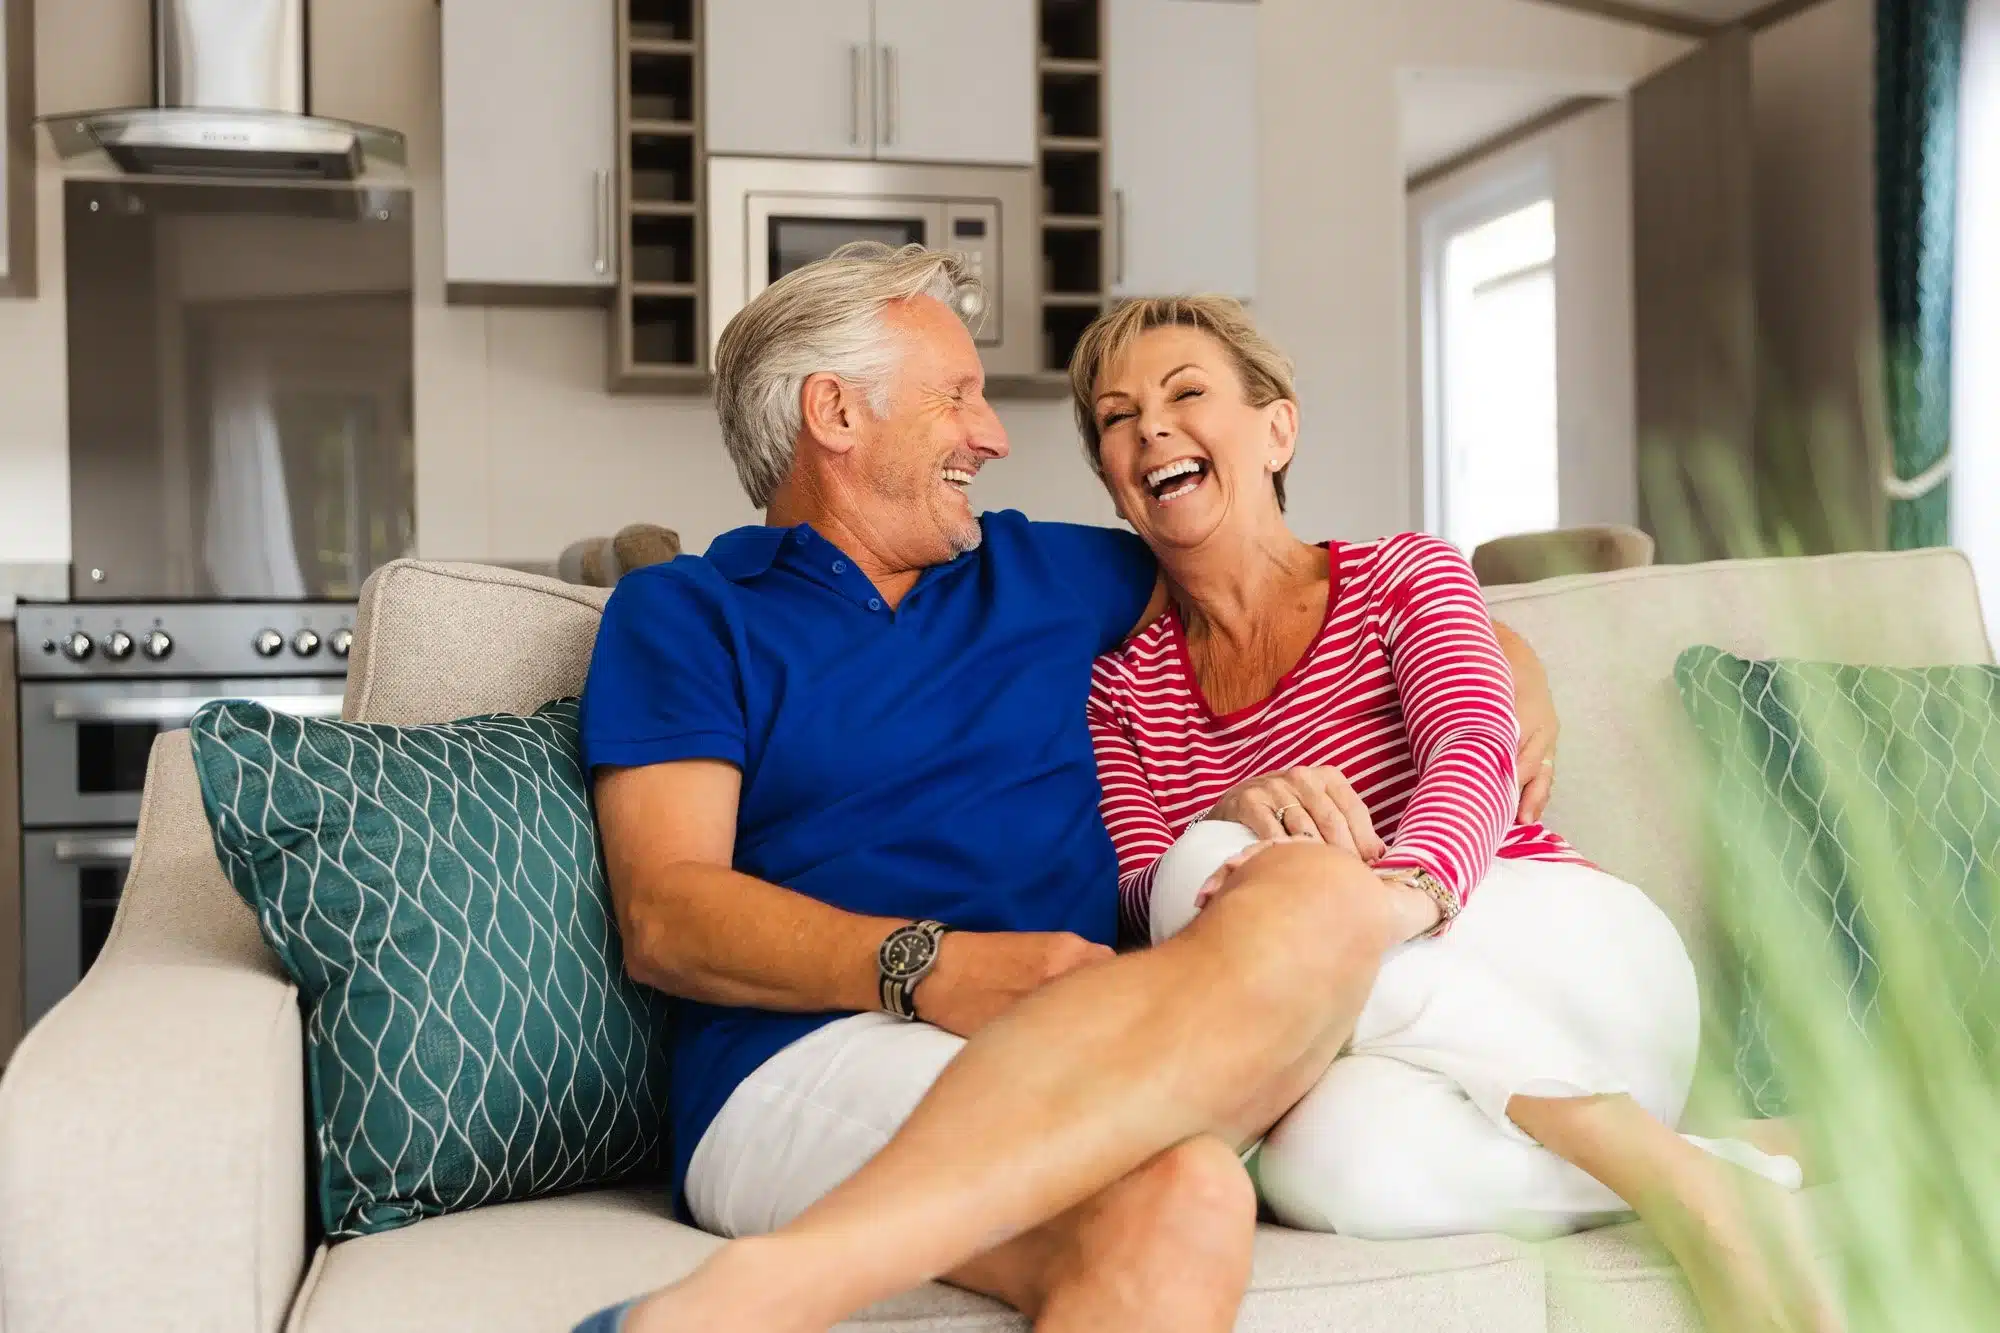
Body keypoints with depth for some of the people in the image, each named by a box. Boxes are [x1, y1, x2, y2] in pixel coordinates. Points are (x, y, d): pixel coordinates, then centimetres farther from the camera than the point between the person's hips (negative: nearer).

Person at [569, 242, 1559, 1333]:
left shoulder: (1049, 572, 28)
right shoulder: (682, 613, 13)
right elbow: (661, 917, 0)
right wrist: (929, 969, -16)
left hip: (1072, 1059, 6)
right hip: (814, 1059, -6)